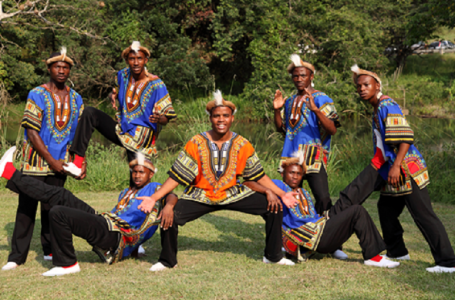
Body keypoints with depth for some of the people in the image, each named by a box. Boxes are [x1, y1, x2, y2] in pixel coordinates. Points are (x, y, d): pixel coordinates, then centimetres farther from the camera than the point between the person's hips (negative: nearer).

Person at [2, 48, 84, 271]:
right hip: (36, 161, -4)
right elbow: (32, 133, -9)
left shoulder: (76, 99, 9)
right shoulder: (37, 96, -5)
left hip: (60, 164, 4)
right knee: (27, 208, -2)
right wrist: (51, 160, -12)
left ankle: (51, 250, 19)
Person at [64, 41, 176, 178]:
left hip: (141, 140, -6)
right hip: (122, 132, 6)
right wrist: (114, 95, 0)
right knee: (90, 113, -9)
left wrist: (159, 118, -36)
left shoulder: (156, 85, -15)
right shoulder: (123, 75, 2)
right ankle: (78, 163, -17)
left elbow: (167, 117, -12)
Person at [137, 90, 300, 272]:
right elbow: (176, 176, -10)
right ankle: (167, 261, 3)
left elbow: (259, 175, 3)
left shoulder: (242, 145, -5)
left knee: (274, 207, -11)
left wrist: (282, 194, -3)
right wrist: (154, 198, -18)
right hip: (200, 196, -2)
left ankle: (273, 256, 12)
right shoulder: (196, 143, -11)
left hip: (233, 194, 2)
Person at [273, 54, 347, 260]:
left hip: (313, 156, -6)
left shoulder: (321, 99, -3)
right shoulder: (290, 101, 16)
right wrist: (277, 110, 3)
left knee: (323, 199, -15)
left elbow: (332, 129, -14)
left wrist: (315, 109, -28)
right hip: (291, 155, 6)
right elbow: (281, 128, 20)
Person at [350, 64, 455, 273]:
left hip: (407, 169, -10)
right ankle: (397, 252, 32)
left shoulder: (388, 106, -13)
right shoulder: (377, 109, 16)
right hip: (393, 170, 10)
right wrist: (377, 166, 26)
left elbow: (406, 138, -21)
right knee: (386, 208, 18)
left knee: (423, 215, -10)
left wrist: (396, 166, -25)